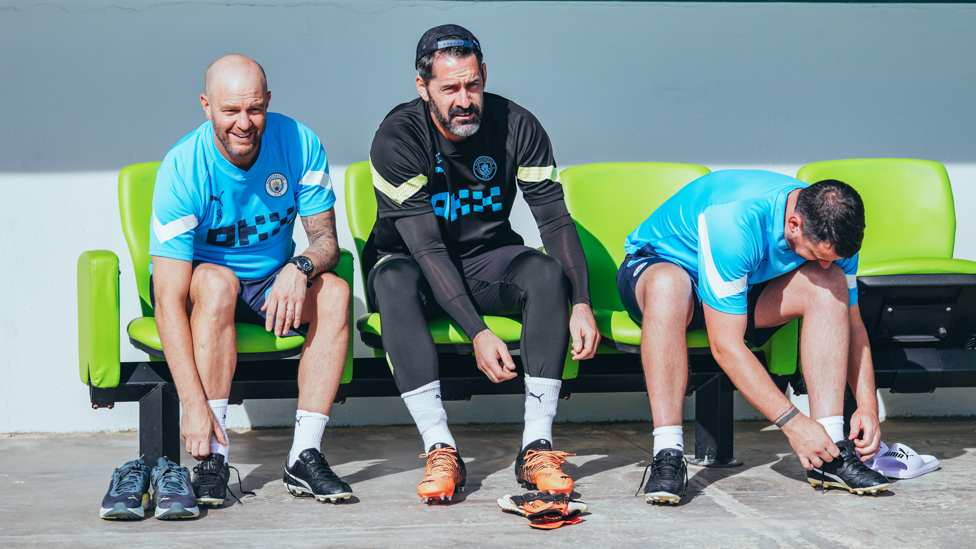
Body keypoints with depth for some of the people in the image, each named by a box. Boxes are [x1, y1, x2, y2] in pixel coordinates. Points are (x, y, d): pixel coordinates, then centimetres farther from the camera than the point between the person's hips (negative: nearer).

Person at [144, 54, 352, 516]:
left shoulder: (299, 144, -15)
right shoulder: (182, 169, -25)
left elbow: (326, 240, -9)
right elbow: (169, 301, -29)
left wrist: (300, 268, -35)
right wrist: (193, 403, -37)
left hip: (274, 287, 3)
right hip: (200, 286, -3)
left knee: (334, 290, -27)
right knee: (217, 281, -36)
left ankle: (304, 457, -28)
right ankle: (212, 460, -35)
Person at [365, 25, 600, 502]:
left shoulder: (516, 127, -11)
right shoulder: (397, 138, -21)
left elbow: (556, 220, -13)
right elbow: (426, 248, -27)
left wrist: (581, 304, -29)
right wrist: (477, 333, -36)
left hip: (488, 259, 3)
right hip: (413, 262, -2)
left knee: (548, 271, -29)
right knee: (393, 281, -37)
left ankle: (536, 446, -31)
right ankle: (440, 450, -39)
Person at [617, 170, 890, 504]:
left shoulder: (831, 233, -17)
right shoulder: (732, 222, -38)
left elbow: (851, 324, -4)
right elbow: (725, 346, -36)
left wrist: (868, 404, -18)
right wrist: (792, 422, -37)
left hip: (748, 286, 5)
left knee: (830, 283, -23)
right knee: (669, 286, -43)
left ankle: (830, 454, -25)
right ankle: (667, 456, -41)